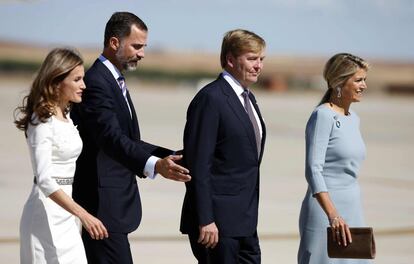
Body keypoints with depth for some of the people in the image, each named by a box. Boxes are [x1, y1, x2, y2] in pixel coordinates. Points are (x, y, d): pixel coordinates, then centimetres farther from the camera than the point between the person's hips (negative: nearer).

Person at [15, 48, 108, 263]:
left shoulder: (64, 116, 13)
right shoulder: (43, 122, -16)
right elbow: (44, 179, -25)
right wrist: (83, 215, -32)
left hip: (63, 212, 9)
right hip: (48, 211, -9)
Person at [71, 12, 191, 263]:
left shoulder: (115, 81, 18)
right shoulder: (95, 83, -15)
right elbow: (111, 138, -29)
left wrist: (172, 157, 8)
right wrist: (155, 165, -42)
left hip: (112, 203, 10)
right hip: (102, 205, -10)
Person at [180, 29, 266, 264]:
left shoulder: (248, 98, 16)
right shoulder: (211, 98, -13)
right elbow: (198, 165, -18)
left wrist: (251, 214, 19)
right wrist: (205, 220, -21)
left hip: (245, 221, 9)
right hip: (217, 221, -9)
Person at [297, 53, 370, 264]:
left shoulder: (354, 118, 13)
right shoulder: (323, 116, -12)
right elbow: (313, 170, -21)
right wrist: (333, 216, -31)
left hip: (352, 209, 8)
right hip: (325, 209, -8)